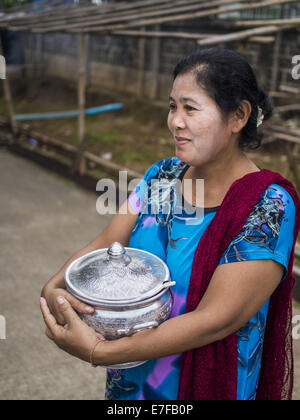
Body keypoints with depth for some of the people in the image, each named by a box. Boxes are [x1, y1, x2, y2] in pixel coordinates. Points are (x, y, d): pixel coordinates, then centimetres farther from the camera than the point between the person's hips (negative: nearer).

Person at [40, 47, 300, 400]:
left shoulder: (268, 208, -24)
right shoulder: (163, 174, -5)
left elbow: (215, 319, -29)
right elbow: (104, 244, -4)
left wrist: (98, 352, -31)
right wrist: (54, 288, -24)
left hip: (203, 387, -5)